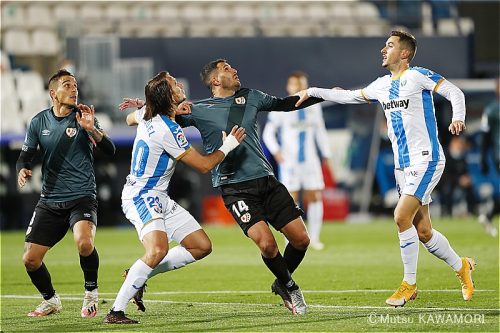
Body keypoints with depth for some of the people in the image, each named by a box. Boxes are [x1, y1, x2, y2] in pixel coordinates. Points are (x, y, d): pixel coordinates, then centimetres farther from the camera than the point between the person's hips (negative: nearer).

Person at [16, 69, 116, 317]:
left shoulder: (83, 117, -1)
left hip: (81, 198, -3)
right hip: (49, 201, 3)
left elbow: (109, 150, -9)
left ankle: (91, 292, -5)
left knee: (84, 243, -31)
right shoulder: (39, 122, 6)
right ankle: (50, 301, 24)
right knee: (30, 259, -4)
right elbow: (25, 155, 12)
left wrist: (91, 129, -25)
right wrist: (23, 169, -11)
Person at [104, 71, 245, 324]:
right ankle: (116, 311, -29)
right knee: (158, 250, -33)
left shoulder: (147, 114, 4)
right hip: (141, 197, -10)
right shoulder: (169, 130, -22)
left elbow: (130, 119, 31)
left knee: (202, 247, 6)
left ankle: (139, 276, 13)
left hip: (159, 198, 10)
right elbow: (204, 165, -14)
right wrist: (228, 146, 1)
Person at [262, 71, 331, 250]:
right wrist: (275, 151, -17)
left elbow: (320, 131, 18)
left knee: (315, 198, -2)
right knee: (291, 199, -7)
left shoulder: (314, 107, 8)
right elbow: (268, 133, -2)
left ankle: (314, 238, 9)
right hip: (289, 161, -3)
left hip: (310, 160, 3)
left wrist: (326, 155, 13)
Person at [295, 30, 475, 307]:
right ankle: (461, 267, 26)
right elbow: (350, 96, 24)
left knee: (402, 216, -18)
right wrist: (313, 92, 20)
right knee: (422, 231, 6)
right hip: (402, 165, 7)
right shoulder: (382, 85, 14)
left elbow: (454, 92, -13)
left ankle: (409, 284, -7)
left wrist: (458, 118, -31)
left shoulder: (418, 76, -7)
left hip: (426, 160, -7)